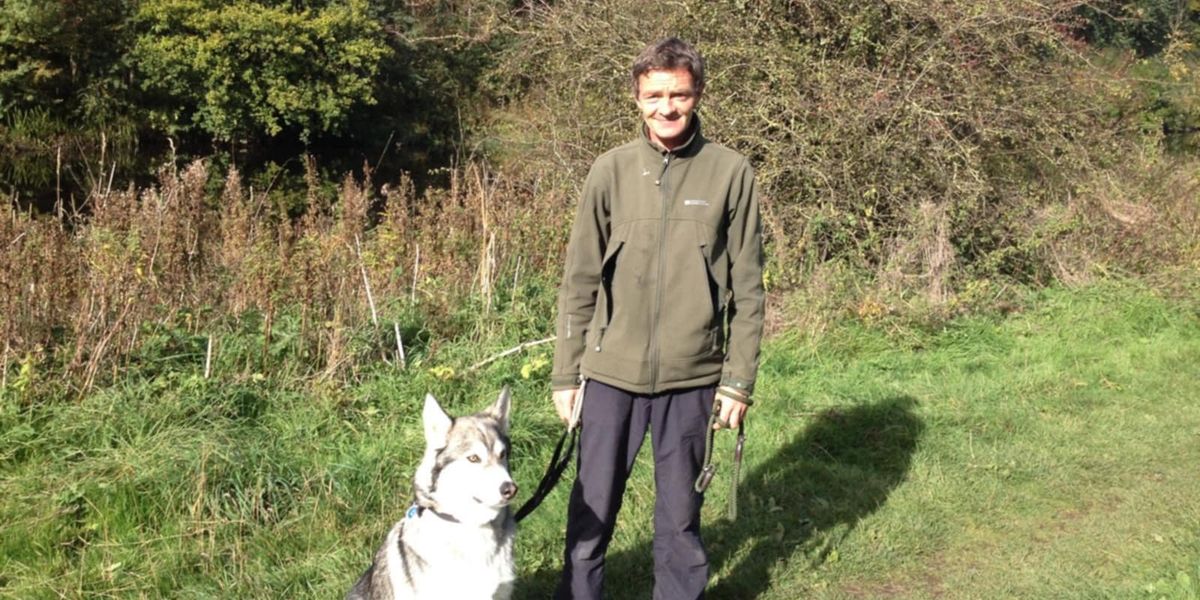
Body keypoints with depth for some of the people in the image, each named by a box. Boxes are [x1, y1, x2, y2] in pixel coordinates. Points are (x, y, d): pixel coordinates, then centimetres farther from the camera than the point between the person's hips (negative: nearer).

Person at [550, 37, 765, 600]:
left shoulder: (731, 173, -2)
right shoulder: (611, 170, 0)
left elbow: (746, 290, 0)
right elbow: (579, 282, 4)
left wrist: (739, 380, -2)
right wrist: (566, 374, 3)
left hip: (692, 377, -1)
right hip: (611, 373, 1)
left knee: (680, 515, 12)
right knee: (591, 511, 10)